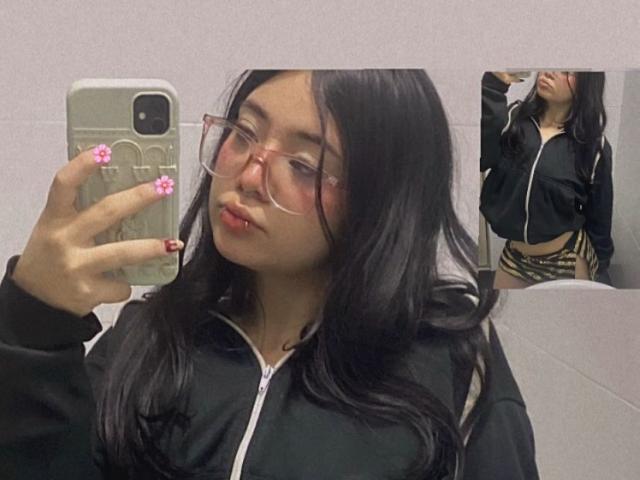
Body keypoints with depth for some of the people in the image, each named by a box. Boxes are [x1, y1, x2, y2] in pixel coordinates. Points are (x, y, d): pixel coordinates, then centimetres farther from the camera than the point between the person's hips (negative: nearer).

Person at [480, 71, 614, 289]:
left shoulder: (594, 146, -9)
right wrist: (493, 83, -28)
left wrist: (599, 275, 3)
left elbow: (598, 219, -2)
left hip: (568, 262, -2)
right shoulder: (511, 118, -6)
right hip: (514, 257, 2)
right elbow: (481, 158, -25)